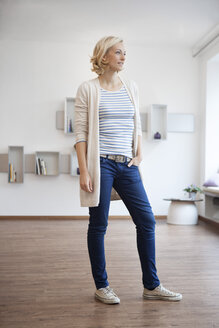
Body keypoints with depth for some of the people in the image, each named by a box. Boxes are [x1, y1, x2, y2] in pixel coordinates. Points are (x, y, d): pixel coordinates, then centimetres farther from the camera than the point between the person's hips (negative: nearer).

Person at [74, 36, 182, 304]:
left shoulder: (131, 87, 13)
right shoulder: (88, 89, -1)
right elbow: (80, 133, -5)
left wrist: (139, 155, 6)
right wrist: (83, 171, -11)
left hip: (127, 164, 5)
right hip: (100, 163, -5)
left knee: (147, 220, 3)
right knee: (98, 224, 3)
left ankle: (151, 286, 17)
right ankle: (101, 286, 20)